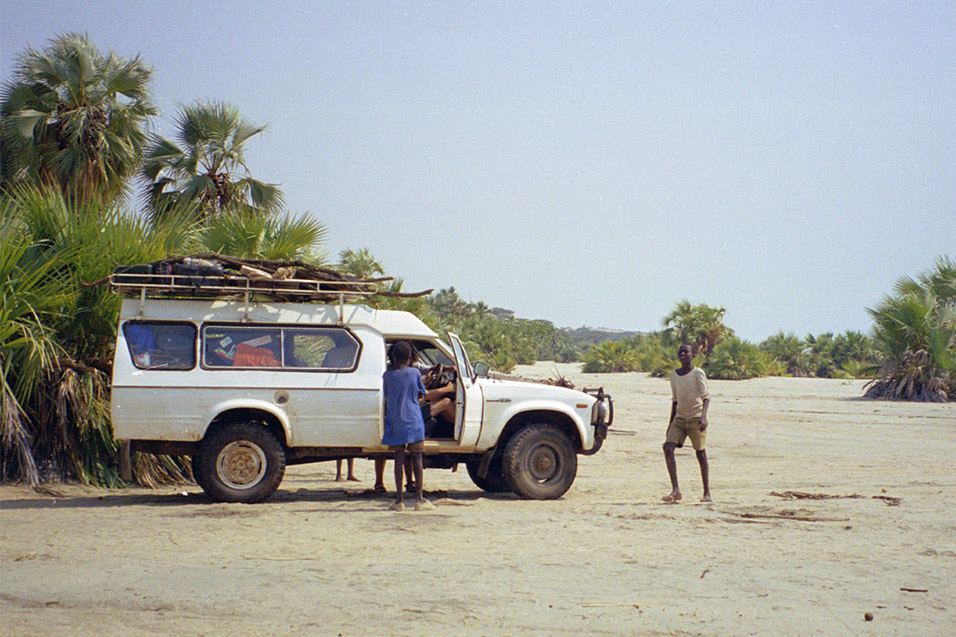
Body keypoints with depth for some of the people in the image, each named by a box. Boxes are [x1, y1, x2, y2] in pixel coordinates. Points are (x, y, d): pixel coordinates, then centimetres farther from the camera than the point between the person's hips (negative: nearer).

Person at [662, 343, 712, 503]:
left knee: (701, 453, 0)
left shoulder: (698, 373, -6)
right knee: (668, 447, -14)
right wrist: (671, 423, 18)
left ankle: (707, 492, 10)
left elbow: (706, 396, -11)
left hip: (696, 418, -5)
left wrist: (703, 416, -26)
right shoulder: (674, 375, 11)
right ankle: (675, 490, -16)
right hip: (680, 418, 5)